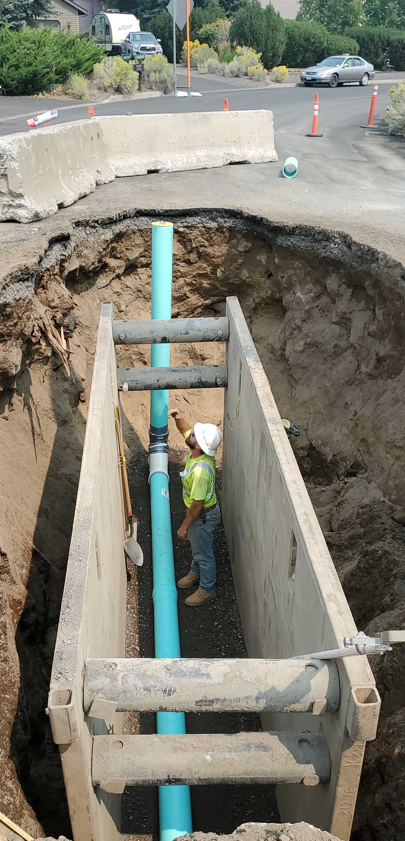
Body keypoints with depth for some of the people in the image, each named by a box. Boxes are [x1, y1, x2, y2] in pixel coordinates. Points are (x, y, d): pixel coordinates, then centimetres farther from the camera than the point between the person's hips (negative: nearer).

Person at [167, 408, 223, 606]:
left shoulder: (200, 470, -40)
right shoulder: (199, 450, -15)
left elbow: (197, 504, -31)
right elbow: (185, 429, 6)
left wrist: (184, 526, -18)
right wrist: (178, 418, -16)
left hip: (203, 516, -9)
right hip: (199, 510, 9)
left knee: (203, 553, 15)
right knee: (196, 547, 31)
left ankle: (207, 589, 37)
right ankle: (196, 573, 56)